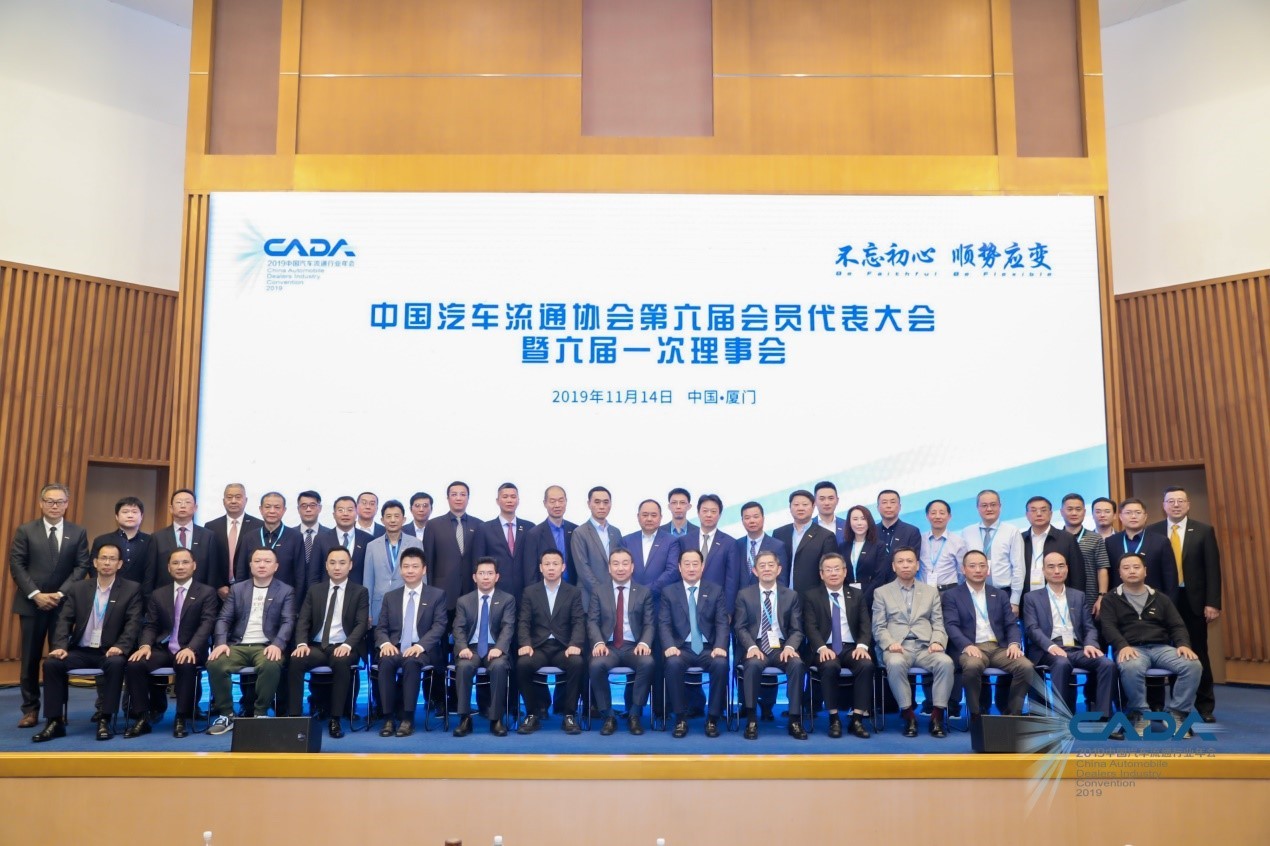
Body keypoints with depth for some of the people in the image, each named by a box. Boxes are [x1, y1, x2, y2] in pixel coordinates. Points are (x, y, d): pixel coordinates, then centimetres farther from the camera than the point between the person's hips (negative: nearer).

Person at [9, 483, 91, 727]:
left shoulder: (78, 533, 4)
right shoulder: (25, 531, 4)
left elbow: (82, 567, 0)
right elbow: (17, 565, -2)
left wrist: (60, 594, -11)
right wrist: (36, 594, -12)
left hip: (64, 603, 0)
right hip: (31, 603, 0)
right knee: (30, 658, 4)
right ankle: (30, 709, 13)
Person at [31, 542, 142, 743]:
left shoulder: (131, 589, 3)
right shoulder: (78, 588, 11)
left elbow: (133, 623, -6)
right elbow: (64, 620, 5)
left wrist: (120, 647, -24)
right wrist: (60, 647, -13)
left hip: (110, 651, -3)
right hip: (80, 651, 3)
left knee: (116, 663, -35)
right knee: (51, 663, -23)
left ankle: (105, 720, -23)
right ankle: (55, 722, -14)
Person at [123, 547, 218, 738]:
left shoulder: (207, 592, 4)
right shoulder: (158, 595, 17)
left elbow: (207, 624, -7)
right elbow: (150, 625, 11)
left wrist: (191, 648, -24)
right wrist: (145, 645, -12)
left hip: (189, 650, -4)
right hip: (162, 649, 4)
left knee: (186, 665, -37)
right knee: (133, 664, -25)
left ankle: (181, 719, -23)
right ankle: (142, 719, -14)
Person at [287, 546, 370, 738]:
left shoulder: (360, 592, 6)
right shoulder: (315, 590, 14)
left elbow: (362, 624, -5)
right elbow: (303, 621, 7)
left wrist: (347, 645, -23)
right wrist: (302, 644, -13)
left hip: (343, 648, -3)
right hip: (317, 646, 3)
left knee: (341, 662, -36)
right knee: (296, 660, -28)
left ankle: (335, 720, -28)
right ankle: (295, 716, -22)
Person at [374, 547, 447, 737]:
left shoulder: (437, 595, 6)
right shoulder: (390, 597, 16)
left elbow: (439, 626, -5)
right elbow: (380, 628, 11)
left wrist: (420, 645, -22)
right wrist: (385, 643, -13)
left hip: (423, 651, -2)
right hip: (396, 648, 3)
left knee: (411, 661, -35)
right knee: (386, 661, -31)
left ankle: (407, 718, -29)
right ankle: (388, 718, -25)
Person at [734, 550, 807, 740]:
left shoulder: (791, 595, 10)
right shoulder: (744, 595, 7)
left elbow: (797, 630, 6)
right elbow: (740, 627, 1)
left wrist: (790, 647, -16)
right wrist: (752, 647, -18)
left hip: (782, 647, 1)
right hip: (756, 647, -1)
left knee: (797, 664, -31)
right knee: (753, 664, -35)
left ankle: (795, 720, -21)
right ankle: (751, 720, -23)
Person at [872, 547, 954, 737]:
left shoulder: (931, 591, 20)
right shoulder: (881, 592, 14)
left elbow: (938, 624, 13)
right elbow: (879, 627, 7)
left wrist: (937, 642, -8)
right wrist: (890, 643, -13)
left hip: (925, 646, 2)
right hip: (898, 647, -2)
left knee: (945, 662, -31)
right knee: (895, 663, -37)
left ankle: (937, 715, -20)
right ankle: (908, 714, -22)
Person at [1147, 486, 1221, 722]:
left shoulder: (1204, 531, 4)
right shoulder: (1152, 532, 3)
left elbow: (1212, 568, 0)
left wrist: (1213, 603, -7)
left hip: (1193, 600, 0)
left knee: (1198, 654, 7)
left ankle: (1205, 706, 19)